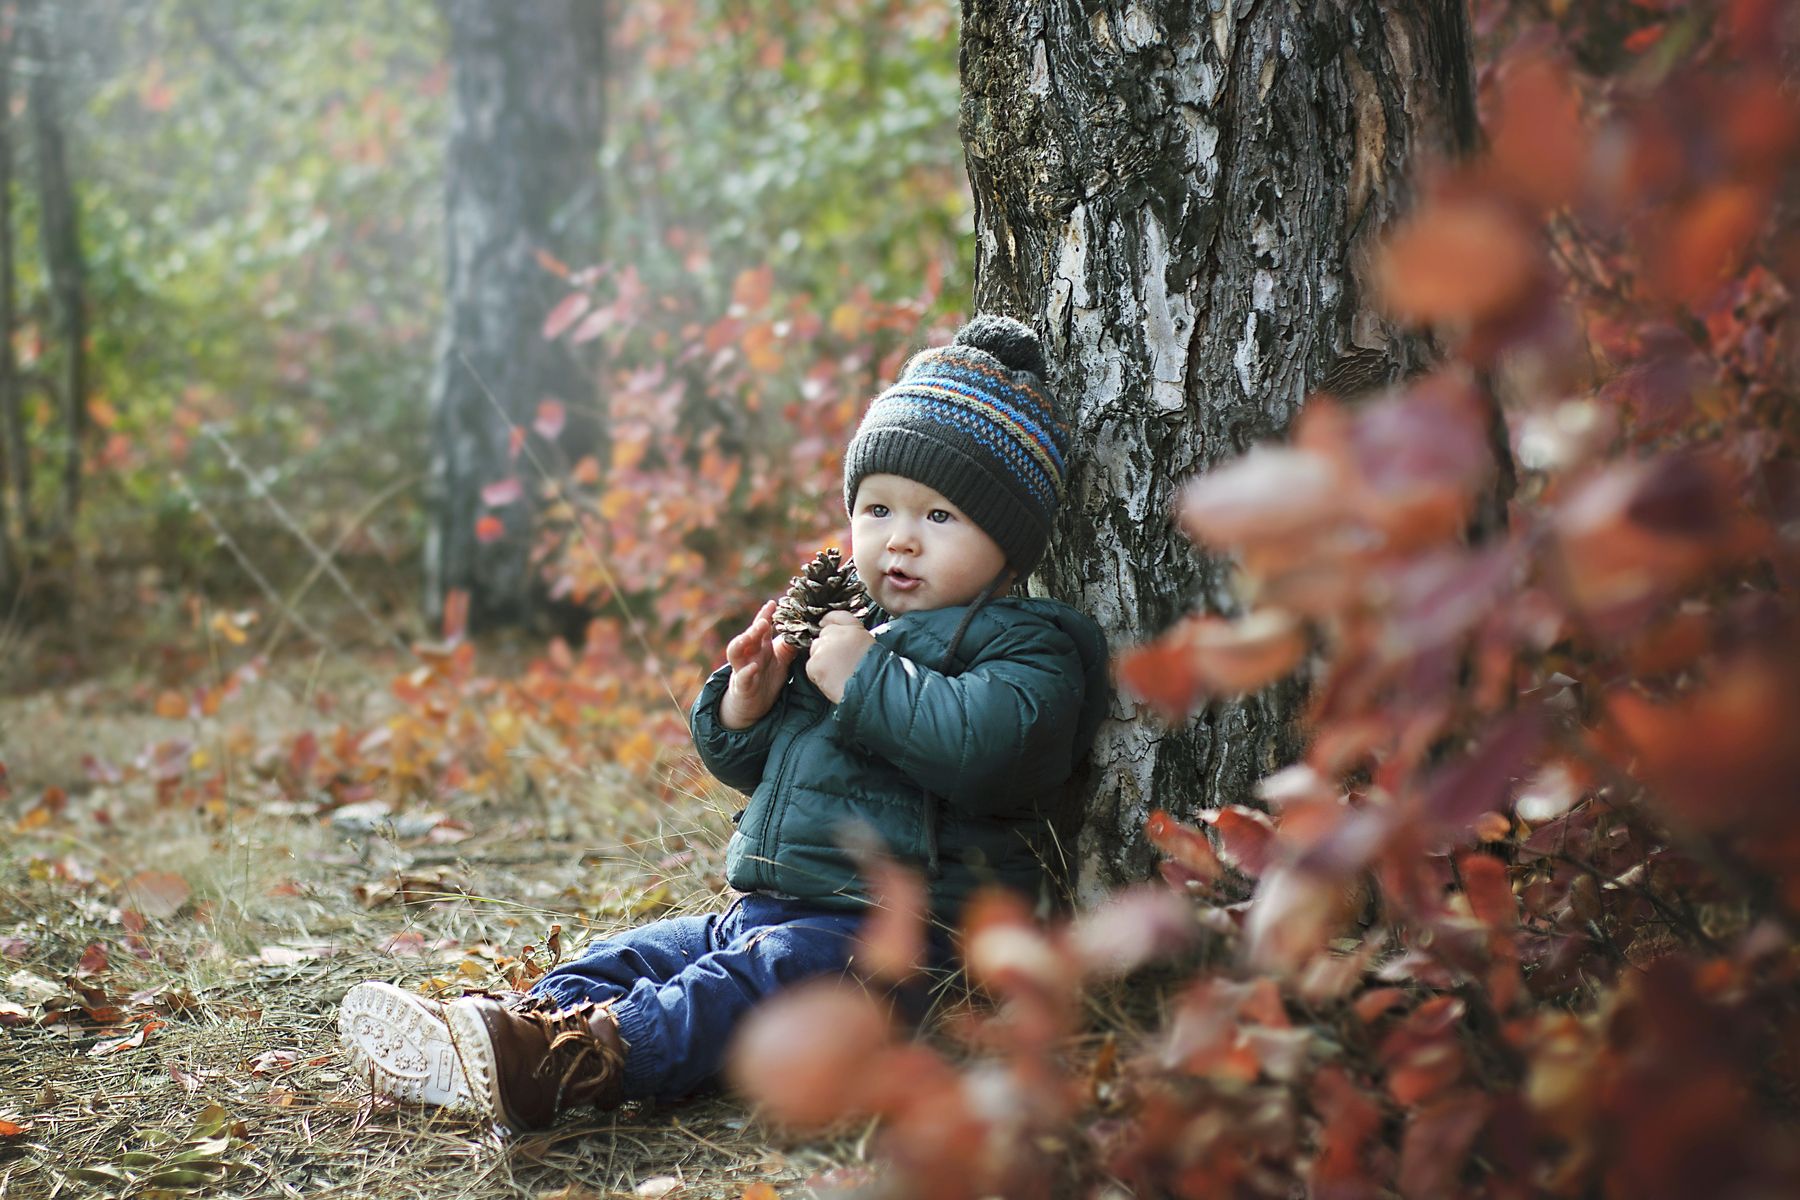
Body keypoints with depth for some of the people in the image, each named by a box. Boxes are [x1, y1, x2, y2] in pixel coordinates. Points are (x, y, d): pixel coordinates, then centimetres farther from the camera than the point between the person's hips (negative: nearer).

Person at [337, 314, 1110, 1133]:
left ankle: (576, 1062, -49)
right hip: (765, 908, 10)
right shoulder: (835, 627, 20)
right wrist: (749, 700, 2)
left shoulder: (1022, 644, -5)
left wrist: (866, 680, -19)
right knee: (633, 957, -1)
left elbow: (991, 744, -28)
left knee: (750, 982, -31)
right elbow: (746, 764, 25)